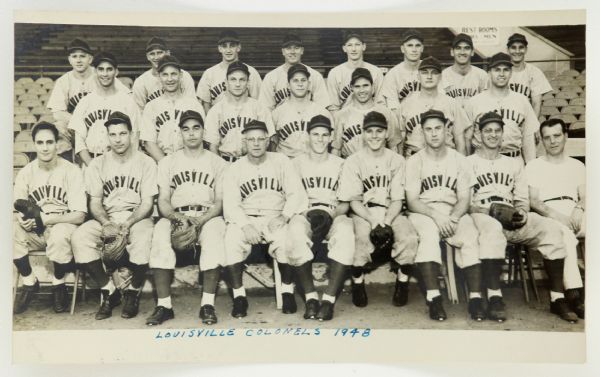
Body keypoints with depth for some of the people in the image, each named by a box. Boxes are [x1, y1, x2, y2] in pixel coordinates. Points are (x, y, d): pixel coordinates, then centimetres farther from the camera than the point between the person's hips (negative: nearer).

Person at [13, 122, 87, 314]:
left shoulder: (71, 171, -9)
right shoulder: (26, 172, 3)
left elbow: (79, 215, -14)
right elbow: (17, 209, 5)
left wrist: (45, 219, -25)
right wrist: (23, 218, -20)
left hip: (62, 226, -3)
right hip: (35, 232, 4)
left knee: (60, 234, -37)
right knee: (12, 230, -26)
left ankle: (59, 284, -6)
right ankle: (29, 282, -3)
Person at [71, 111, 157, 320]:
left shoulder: (146, 162, 1)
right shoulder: (97, 165, 8)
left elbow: (147, 203, -3)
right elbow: (95, 203, 4)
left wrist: (128, 224, -20)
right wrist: (107, 223, -17)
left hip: (137, 217, -2)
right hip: (106, 219, 3)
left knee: (143, 239, -37)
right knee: (79, 237, -27)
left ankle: (133, 293, -10)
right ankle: (109, 291, -10)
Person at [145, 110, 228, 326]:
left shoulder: (217, 162, 14)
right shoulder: (167, 162, 17)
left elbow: (220, 201, 5)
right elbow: (163, 200, 8)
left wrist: (201, 220, -15)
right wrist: (177, 217, -15)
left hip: (207, 216, -1)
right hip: (176, 217, 1)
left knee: (215, 229, -36)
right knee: (160, 230, -33)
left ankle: (208, 304, -37)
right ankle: (164, 304, -33)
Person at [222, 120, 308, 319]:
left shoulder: (281, 162, 7)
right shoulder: (234, 169, 7)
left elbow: (295, 193, 0)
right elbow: (230, 205, -3)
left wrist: (284, 216, -18)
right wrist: (245, 225, -22)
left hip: (276, 219, -1)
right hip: (245, 220, 1)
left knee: (285, 237, -33)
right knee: (231, 237, -31)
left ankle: (287, 291, -13)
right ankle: (239, 296, -20)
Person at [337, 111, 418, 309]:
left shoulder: (397, 160, 5)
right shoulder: (353, 161, 2)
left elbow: (397, 200, 1)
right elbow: (353, 201, -3)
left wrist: (386, 221, -18)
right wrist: (372, 220, -19)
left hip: (390, 213, 1)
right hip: (362, 213, -1)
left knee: (409, 236, -28)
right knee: (361, 237, -34)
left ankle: (402, 282, -6)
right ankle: (358, 283, -10)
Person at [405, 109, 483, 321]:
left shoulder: (459, 160, 9)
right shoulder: (415, 161, 3)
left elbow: (464, 199, 3)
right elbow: (412, 201, -4)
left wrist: (453, 218, -18)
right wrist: (436, 215, -21)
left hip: (454, 212, 2)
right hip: (423, 212, -2)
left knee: (470, 237, -29)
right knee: (429, 233, -35)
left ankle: (475, 298, -31)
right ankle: (433, 298, -38)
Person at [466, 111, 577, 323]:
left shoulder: (514, 164, 27)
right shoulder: (469, 162, 13)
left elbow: (522, 198, 19)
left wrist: (521, 211, -5)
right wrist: (491, 210, -15)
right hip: (482, 216, -4)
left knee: (551, 229, -24)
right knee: (493, 229, -41)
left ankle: (557, 298, -21)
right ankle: (494, 298, -41)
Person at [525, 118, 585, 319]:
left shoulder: (577, 166, 27)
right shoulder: (533, 166, 17)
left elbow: (584, 197, 15)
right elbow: (533, 200, 5)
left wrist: (580, 209, -9)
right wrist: (553, 213, -14)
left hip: (575, 215, 3)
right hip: (548, 216, -3)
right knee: (566, 236, -38)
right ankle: (574, 294, -45)